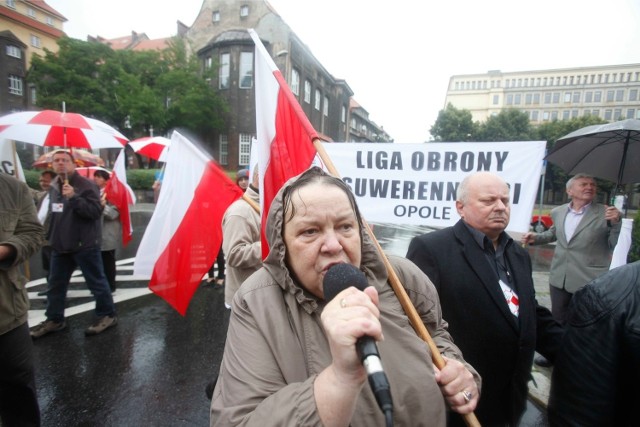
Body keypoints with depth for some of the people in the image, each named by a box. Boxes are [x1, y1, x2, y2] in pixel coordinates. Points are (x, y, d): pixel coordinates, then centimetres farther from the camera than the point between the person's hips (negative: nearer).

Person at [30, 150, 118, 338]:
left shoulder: (86, 185, -12)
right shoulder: (53, 187, 12)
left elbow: (96, 211, -21)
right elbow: (54, 214, 24)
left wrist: (74, 197, -29)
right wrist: (51, 236, 21)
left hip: (84, 244, -8)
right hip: (60, 245, 8)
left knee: (96, 282, 1)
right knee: (56, 284, 16)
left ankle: (107, 315, 14)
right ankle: (54, 319, 30)